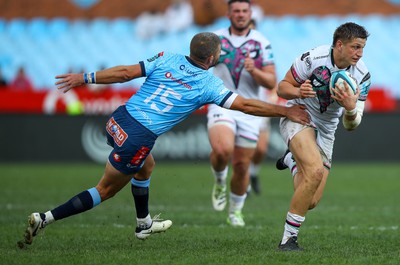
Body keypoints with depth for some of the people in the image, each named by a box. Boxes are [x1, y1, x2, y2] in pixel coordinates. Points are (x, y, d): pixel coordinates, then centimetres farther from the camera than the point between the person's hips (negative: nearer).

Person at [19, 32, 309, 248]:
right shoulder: (209, 84, -5)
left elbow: (125, 72, 0)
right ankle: (45, 219, -4)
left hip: (120, 119, 6)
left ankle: (144, 224, 47)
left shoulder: (167, 60, 5)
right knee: (106, 191, 7)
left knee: (146, 166, 32)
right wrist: (286, 111, 5)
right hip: (139, 138, -6)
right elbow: (246, 105, -4)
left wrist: (84, 78, 6)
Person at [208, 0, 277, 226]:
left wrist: (254, 71, -19)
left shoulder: (261, 43, 1)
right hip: (221, 105, -1)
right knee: (222, 151, -29)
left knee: (242, 166, 6)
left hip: (249, 111, 1)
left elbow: (272, 83, -3)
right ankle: (219, 181, 4)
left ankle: (236, 211, 29)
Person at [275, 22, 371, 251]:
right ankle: (288, 239, -23)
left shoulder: (362, 75, -10)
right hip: (298, 117, -5)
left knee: (311, 203, 2)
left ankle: (292, 160, 35)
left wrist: (351, 109, -30)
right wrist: (298, 92, -31)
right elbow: (283, 87, -8)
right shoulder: (313, 58, -20)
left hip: (326, 131, 5)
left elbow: (351, 125, -7)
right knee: (315, 171, -32)